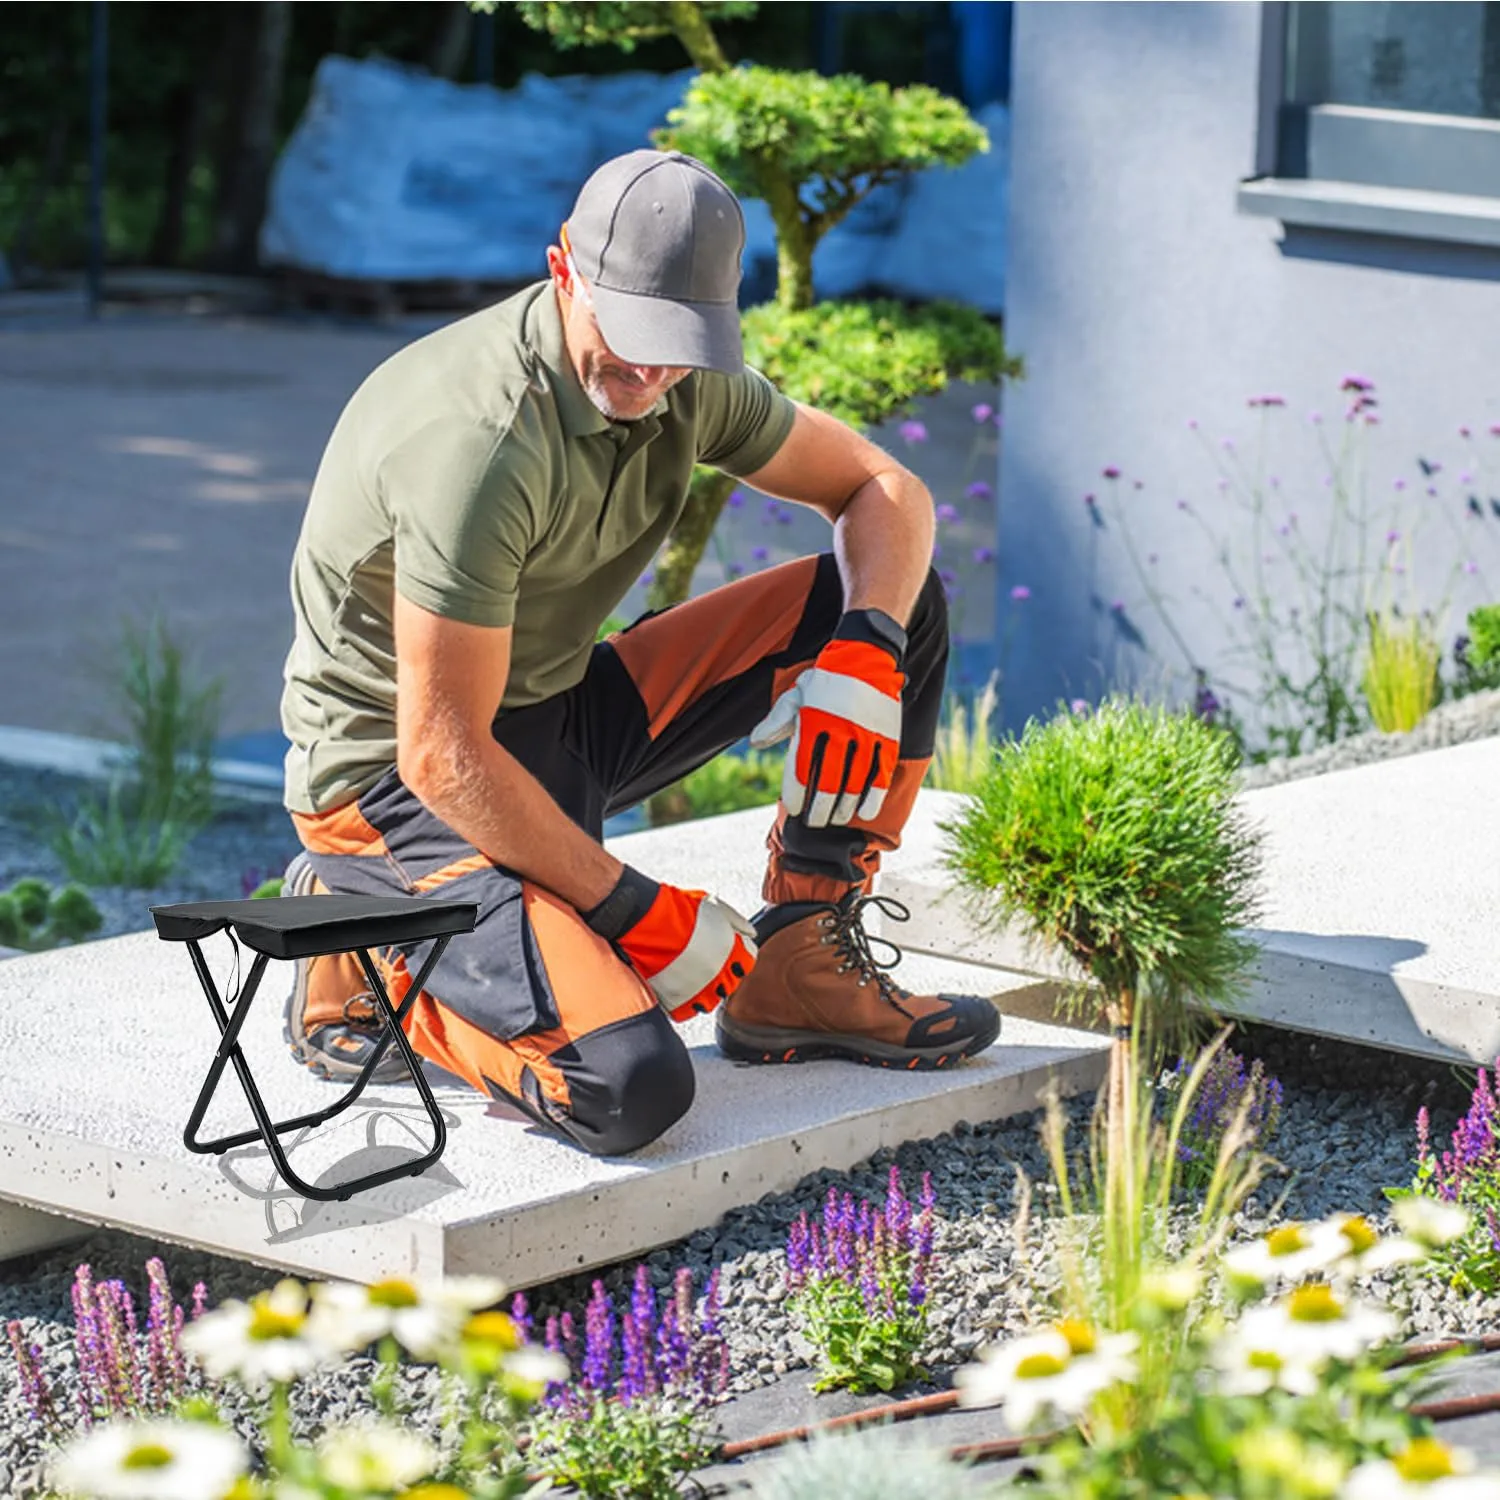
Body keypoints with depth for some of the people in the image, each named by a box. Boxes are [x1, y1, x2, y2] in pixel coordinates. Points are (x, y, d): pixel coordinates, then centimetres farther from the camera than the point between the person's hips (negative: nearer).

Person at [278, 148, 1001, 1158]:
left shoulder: (682, 379, -4)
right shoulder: (482, 440, -30)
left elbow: (883, 488, 8)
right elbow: (444, 757, -28)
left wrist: (864, 663, -13)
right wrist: (636, 910, -22)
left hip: (563, 713, 9)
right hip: (393, 781, -8)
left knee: (899, 599, 2)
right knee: (629, 1086, -30)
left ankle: (797, 974, 4)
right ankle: (372, 968, -2)